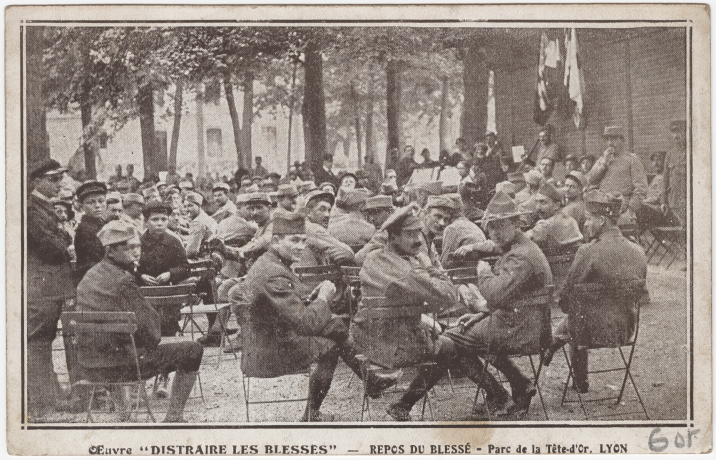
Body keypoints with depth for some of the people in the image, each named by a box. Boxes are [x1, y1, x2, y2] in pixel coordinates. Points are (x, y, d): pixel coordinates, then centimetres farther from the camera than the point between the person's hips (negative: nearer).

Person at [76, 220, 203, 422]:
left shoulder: (89, 277, 9)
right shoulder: (122, 281, -18)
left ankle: (122, 414, 42)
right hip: (118, 365, -9)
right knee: (193, 351, 1)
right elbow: (148, 329, -17)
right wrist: (155, 336, 6)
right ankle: (173, 418, 3)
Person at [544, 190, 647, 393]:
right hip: (627, 330, 5)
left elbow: (565, 300, -15)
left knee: (569, 321, 29)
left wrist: (565, 305, 8)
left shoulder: (588, 252, -21)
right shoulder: (638, 252, -3)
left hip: (596, 330, -5)